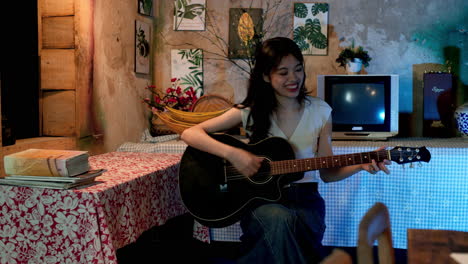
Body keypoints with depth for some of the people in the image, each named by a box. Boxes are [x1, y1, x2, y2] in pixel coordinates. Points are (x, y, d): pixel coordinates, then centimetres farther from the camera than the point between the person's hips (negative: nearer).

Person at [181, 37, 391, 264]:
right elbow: (190, 134, -7)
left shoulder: (320, 111, 5)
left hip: (304, 196, 2)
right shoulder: (250, 111, -1)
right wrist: (232, 153, -20)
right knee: (281, 220, -36)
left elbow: (327, 172, 10)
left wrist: (360, 165, -8)